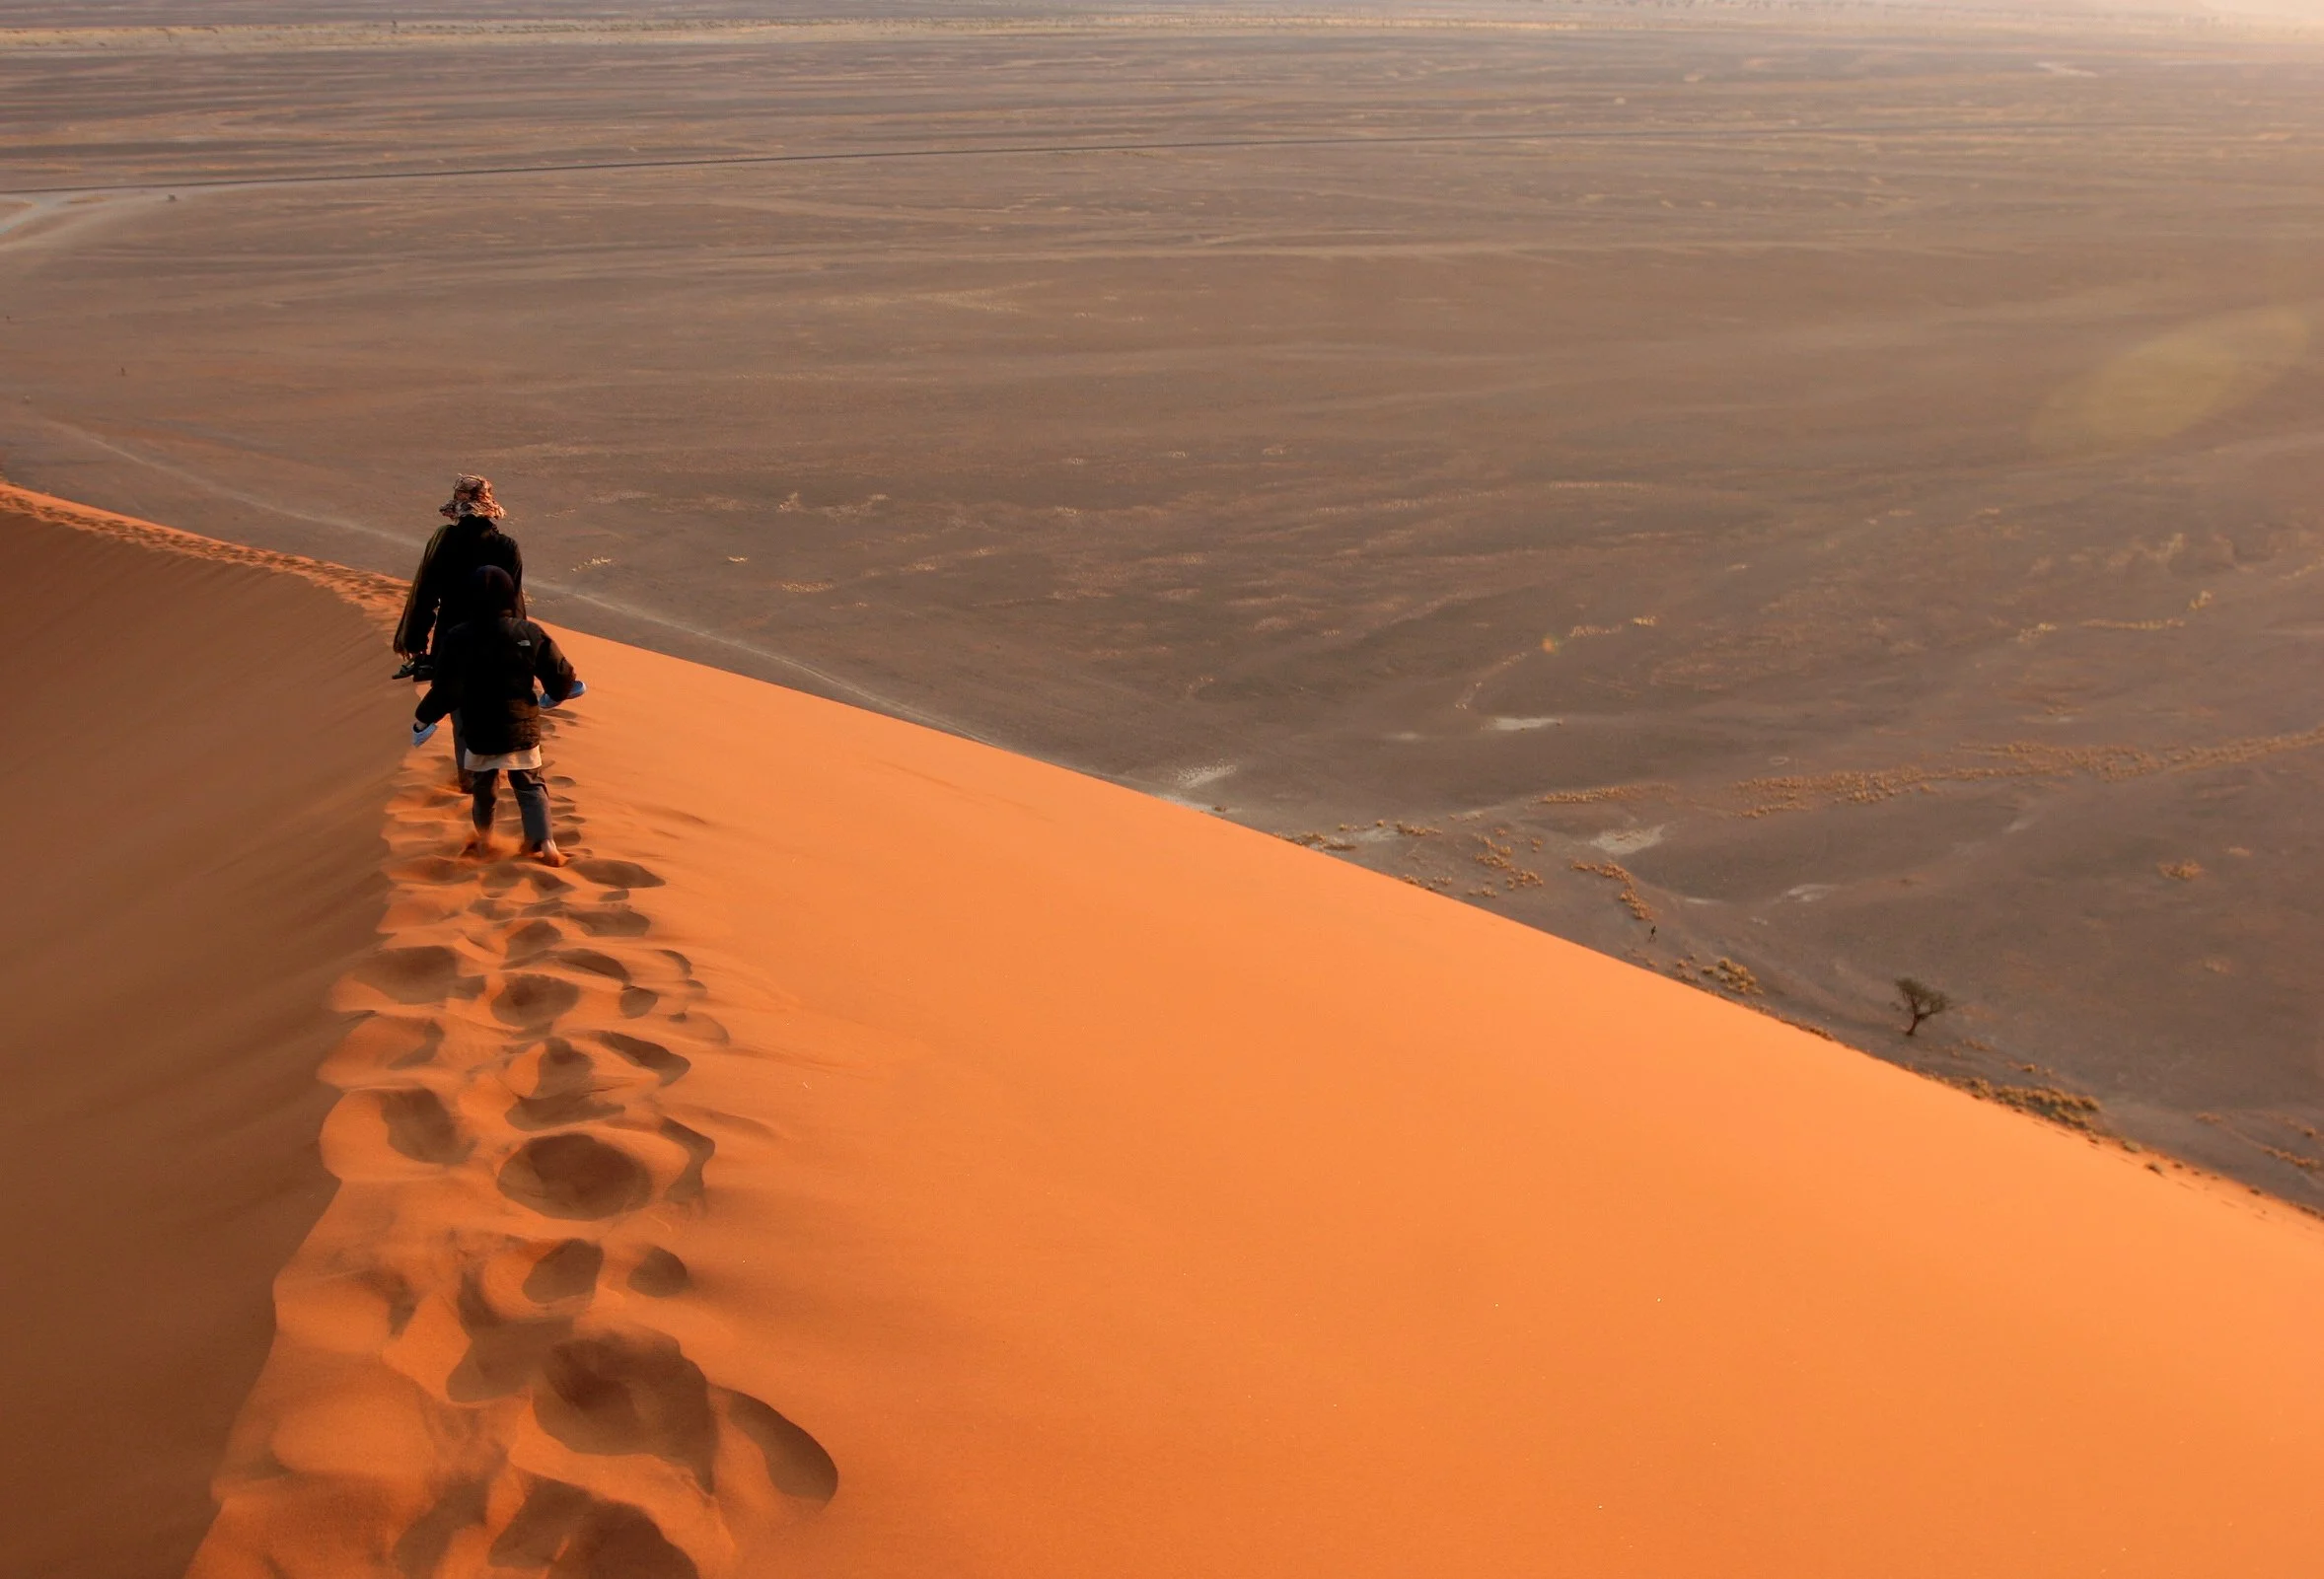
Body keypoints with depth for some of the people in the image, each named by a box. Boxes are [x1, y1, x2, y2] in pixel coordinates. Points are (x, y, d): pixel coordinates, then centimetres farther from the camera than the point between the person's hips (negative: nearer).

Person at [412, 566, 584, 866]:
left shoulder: (457, 639, -12)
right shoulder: (531, 633, -6)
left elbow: (446, 691, -16)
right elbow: (562, 677, -3)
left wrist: (423, 717, -1)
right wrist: (555, 696, 19)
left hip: (480, 732, -1)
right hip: (523, 728, 1)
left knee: (482, 787, 21)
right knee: (530, 785, 12)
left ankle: (484, 840, 38)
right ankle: (546, 844, -2)